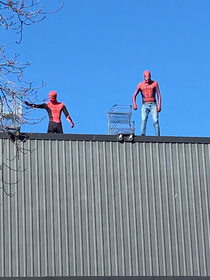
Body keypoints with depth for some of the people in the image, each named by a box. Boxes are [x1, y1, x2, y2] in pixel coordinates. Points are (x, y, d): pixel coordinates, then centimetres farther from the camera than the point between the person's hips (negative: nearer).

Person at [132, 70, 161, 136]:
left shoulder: (154, 83, 6)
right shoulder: (140, 85, 7)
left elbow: (159, 95, 4)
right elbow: (134, 95, 9)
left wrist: (159, 105, -7)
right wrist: (134, 104, -9)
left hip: (153, 104, -1)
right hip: (145, 105, 1)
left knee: (155, 121, -12)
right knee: (143, 120, -17)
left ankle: (158, 137, -14)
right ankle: (142, 135, -28)